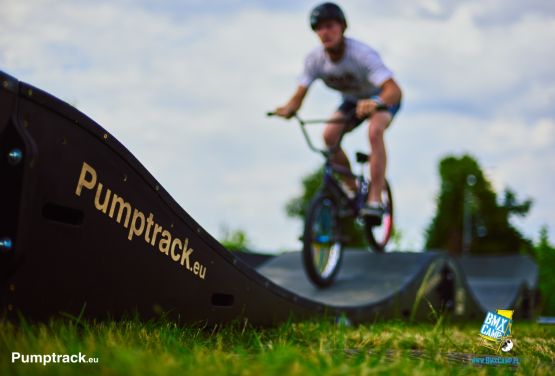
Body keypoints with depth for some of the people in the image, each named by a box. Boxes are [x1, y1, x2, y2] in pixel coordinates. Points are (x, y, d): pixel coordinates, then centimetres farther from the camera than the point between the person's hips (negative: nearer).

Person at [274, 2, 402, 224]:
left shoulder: (361, 54, -36)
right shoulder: (315, 59, -21)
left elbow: (394, 89, -46)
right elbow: (299, 96, -21)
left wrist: (375, 103, -66)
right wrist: (288, 109, -44)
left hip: (381, 98, -5)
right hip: (352, 100, 5)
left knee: (374, 131, -34)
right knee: (329, 135, -18)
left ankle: (375, 200, -30)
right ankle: (352, 191, 2)